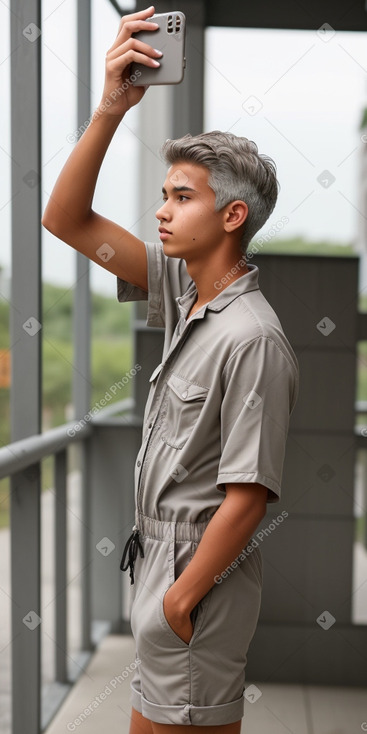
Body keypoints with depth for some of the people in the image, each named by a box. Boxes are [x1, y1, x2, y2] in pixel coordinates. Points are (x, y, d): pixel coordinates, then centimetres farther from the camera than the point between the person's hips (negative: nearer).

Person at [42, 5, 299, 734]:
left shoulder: (252, 338, -23)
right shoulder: (182, 289, 2)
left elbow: (248, 496, -23)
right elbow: (65, 221, 2)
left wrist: (181, 597, -16)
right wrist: (110, 108, -8)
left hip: (200, 569, -9)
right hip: (159, 554, 9)